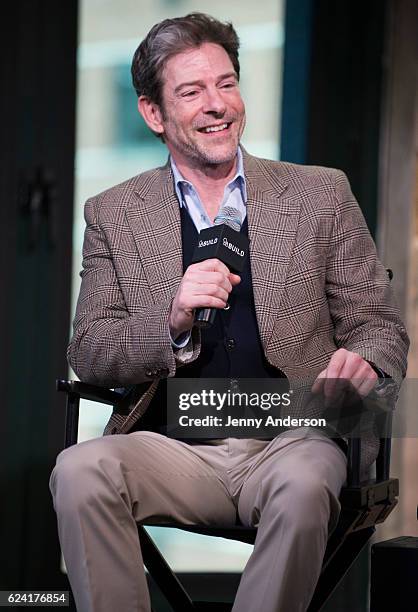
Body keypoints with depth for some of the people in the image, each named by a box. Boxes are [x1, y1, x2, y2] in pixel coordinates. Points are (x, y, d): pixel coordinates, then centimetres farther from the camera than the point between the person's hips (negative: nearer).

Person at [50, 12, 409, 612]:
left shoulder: (321, 194, 11)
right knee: (79, 469, -29)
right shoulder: (114, 214, 12)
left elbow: (378, 325, 12)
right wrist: (173, 323, -15)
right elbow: (87, 355, 6)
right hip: (173, 448, 1)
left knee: (304, 485, -35)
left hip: (291, 439, -1)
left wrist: (362, 363, -13)